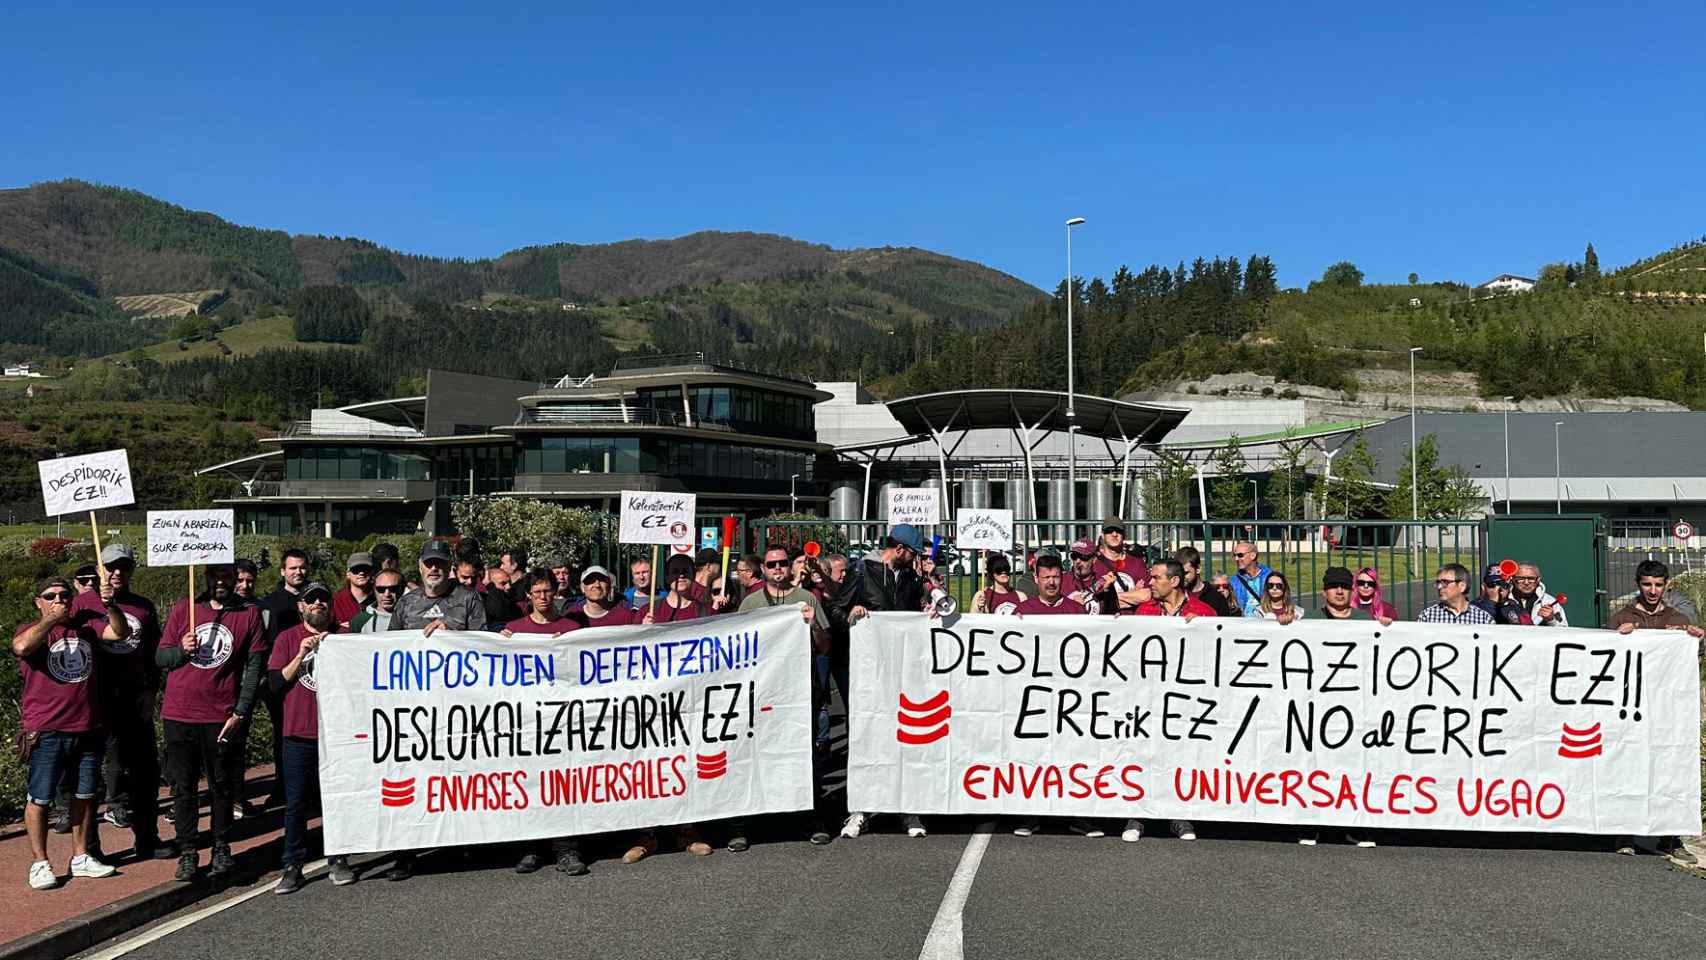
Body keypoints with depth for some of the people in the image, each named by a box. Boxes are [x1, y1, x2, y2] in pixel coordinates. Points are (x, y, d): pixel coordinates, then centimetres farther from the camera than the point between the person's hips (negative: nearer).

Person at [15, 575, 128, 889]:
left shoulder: (86, 629, 9)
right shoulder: (30, 631, -1)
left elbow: (121, 632, -5)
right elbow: (22, 646, -23)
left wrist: (110, 606, -20)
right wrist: (51, 618, -23)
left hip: (88, 729, 4)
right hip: (46, 732, -4)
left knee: (85, 795, 12)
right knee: (39, 798, 2)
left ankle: (81, 857, 24)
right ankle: (39, 863, 15)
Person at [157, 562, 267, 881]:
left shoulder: (250, 614, 2)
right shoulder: (183, 610, 7)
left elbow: (254, 667, -2)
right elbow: (160, 657, 11)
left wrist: (240, 713, -8)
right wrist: (181, 649, -12)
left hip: (221, 718, -1)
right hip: (178, 714, 2)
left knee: (221, 787, 7)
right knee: (183, 787, 5)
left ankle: (222, 849, 19)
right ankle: (187, 853, 15)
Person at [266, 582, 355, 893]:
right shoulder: (287, 639, 6)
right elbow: (275, 683, -1)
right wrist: (301, 655, -13)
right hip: (299, 734, -1)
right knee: (296, 803, 3)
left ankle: (338, 861, 17)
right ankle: (292, 867, 11)